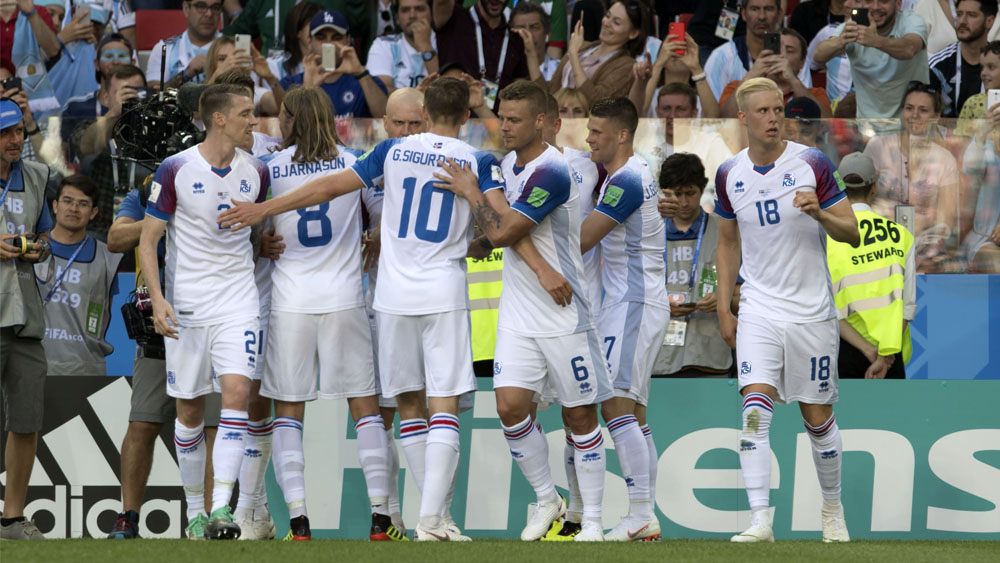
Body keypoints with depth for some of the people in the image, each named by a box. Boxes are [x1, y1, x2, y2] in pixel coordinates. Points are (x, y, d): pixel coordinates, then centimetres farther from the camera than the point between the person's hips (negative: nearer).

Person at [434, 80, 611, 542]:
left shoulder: (552, 171, -19)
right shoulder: (509, 163, 9)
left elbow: (502, 232, -20)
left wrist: (470, 192, -8)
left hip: (563, 315, -7)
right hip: (517, 314, 7)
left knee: (580, 416, 2)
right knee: (510, 406, -6)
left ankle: (592, 519, 10)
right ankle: (546, 500, 12)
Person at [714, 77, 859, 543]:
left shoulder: (813, 164, -6)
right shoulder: (730, 175, 3)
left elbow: (852, 234, -5)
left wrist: (819, 212, -24)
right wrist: (723, 307, 11)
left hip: (811, 312, -1)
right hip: (759, 310, 1)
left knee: (818, 418, 7)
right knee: (755, 410, -16)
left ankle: (832, 508, 29)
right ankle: (760, 520, -20)